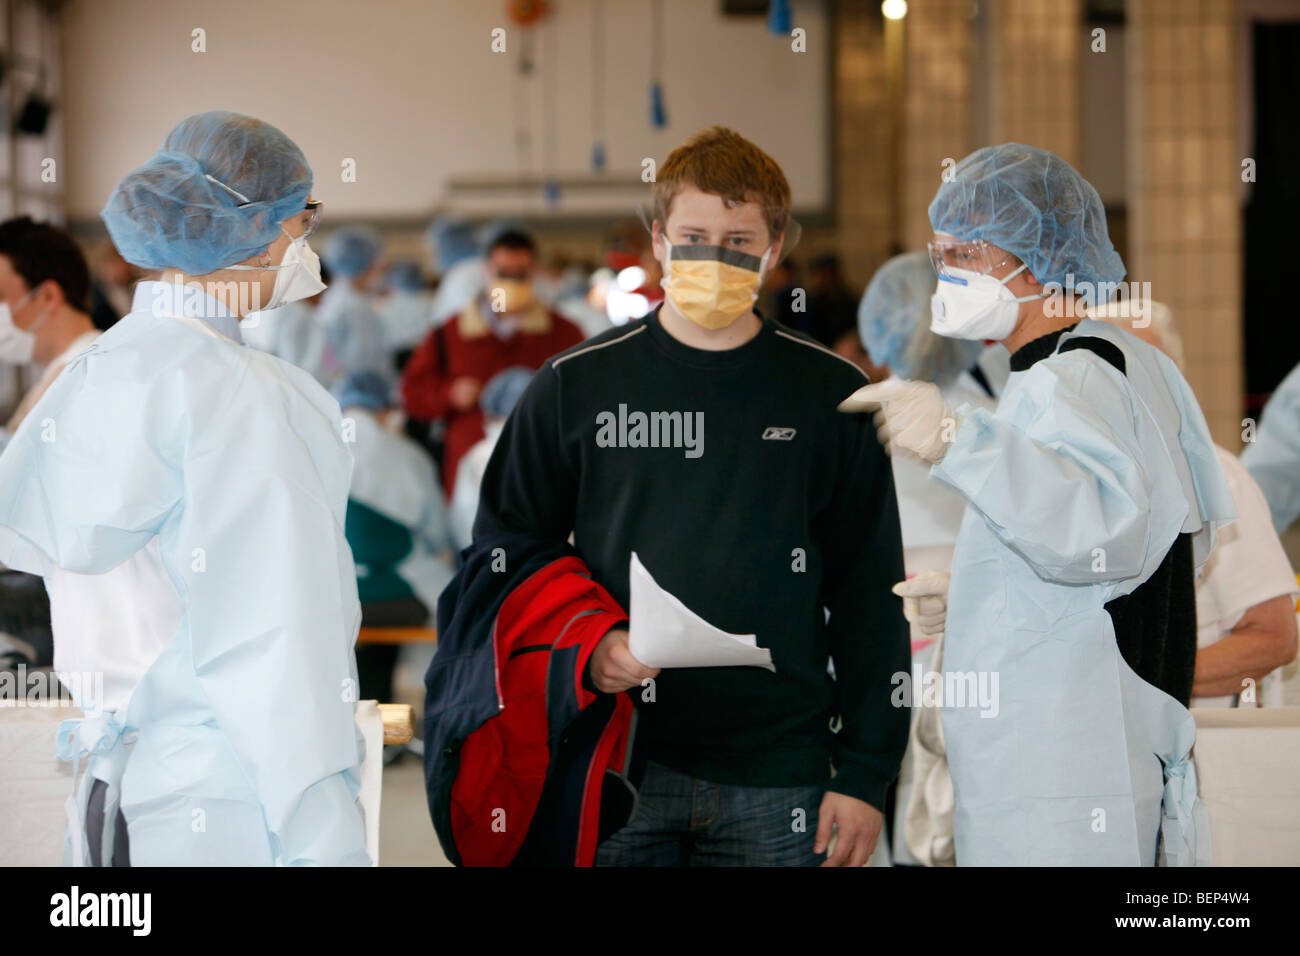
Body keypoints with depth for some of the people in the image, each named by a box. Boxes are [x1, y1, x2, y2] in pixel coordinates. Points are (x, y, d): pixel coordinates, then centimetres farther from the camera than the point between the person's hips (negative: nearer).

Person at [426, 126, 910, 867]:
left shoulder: (832, 396, 6)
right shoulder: (577, 387, 5)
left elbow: (871, 595, 6)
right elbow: (505, 555, 10)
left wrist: (865, 775, 1)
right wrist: (584, 647, -9)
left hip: (776, 784, 0)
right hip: (615, 773, 0)